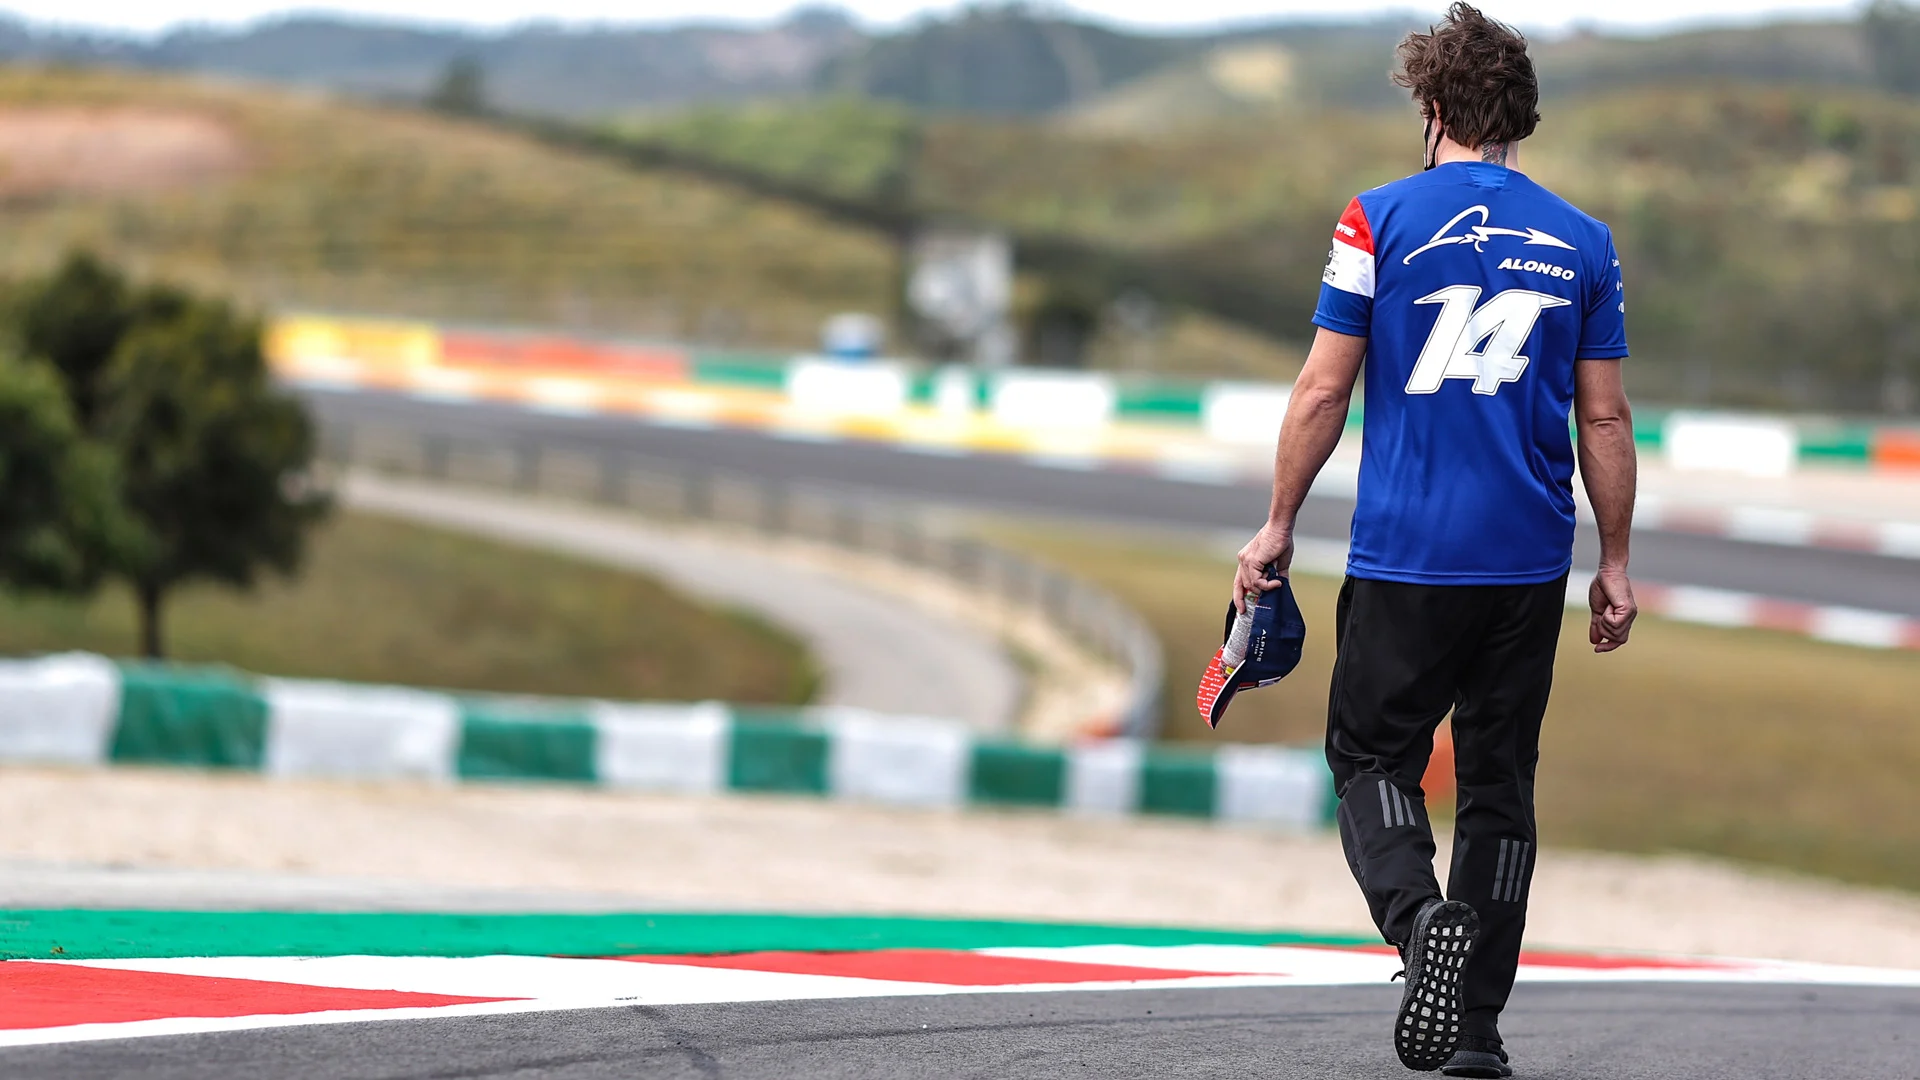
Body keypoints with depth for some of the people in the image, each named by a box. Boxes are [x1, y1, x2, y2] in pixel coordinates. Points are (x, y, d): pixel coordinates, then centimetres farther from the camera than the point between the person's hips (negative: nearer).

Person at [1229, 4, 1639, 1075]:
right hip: (1531, 562, 3)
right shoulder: (1584, 241, 5)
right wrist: (1617, 565, 13)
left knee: (1373, 757, 7)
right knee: (1501, 783, 11)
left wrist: (1279, 527, 5)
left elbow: (1323, 392, -4)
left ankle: (1423, 917, -21)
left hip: (1405, 553, -3)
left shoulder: (1383, 219, -3)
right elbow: (1606, 420, 6)